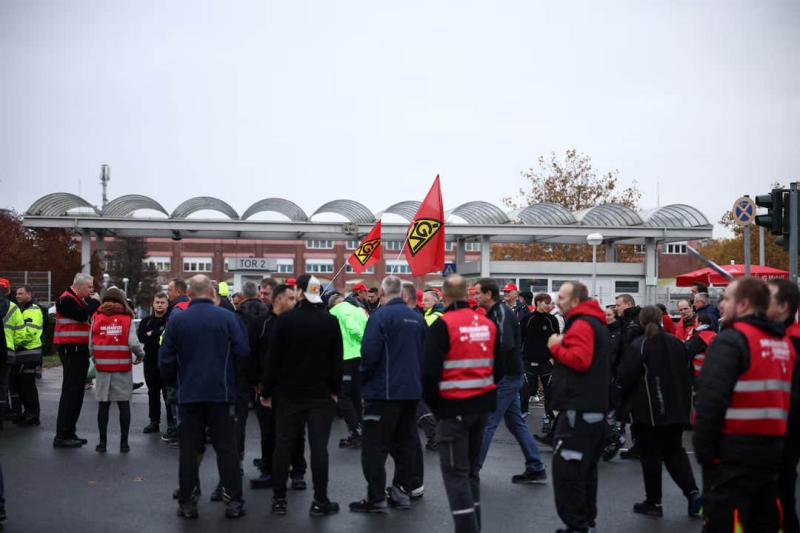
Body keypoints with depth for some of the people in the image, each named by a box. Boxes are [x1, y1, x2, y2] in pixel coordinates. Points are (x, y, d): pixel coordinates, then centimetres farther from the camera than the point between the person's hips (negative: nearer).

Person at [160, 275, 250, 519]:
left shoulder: (177, 320, -2)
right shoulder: (227, 317, -7)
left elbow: (166, 360, -1)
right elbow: (243, 352, -10)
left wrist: (173, 383, 16)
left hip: (189, 394, 1)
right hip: (222, 393, -1)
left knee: (189, 449, 8)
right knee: (226, 448, 6)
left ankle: (187, 502, 12)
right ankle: (233, 501, 7)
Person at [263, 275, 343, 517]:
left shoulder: (285, 320, -6)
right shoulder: (330, 322, -2)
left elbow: (274, 358, -4)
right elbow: (336, 360, 1)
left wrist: (267, 391, 3)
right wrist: (335, 389, 9)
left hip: (288, 392, 0)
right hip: (321, 394, 0)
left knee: (283, 445, 8)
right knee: (319, 446, 1)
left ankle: (279, 499, 13)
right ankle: (320, 501, 3)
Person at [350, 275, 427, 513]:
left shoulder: (380, 316, -13)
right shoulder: (417, 318, 8)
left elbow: (369, 353, -18)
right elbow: (424, 353, 14)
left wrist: (364, 380, -2)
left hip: (384, 391, -7)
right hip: (411, 389, 7)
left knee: (375, 445, -1)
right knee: (406, 442, 15)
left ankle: (376, 498, 0)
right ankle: (402, 490, 20)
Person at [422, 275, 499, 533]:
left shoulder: (443, 325, -13)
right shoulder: (488, 324, 5)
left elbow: (429, 370, -14)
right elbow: (498, 366, 12)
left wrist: (432, 402, 1)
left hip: (454, 406, -6)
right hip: (482, 405, 6)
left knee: (456, 472, 0)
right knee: (471, 468, 18)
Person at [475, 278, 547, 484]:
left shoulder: (501, 313, -16)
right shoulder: (495, 313, 13)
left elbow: (505, 346, -26)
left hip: (505, 377, -10)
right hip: (509, 376, 10)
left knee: (486, 422, -3)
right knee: (516, 422, 13)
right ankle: (536, 468, 18)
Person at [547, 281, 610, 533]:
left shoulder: (581, 324, -14)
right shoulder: (596, 322, 19)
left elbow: (579, 360, -26)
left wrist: (555, 347, -12)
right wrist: (562, 346, 12)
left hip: (579, 408, -11)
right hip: (594, 406, 11)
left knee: (566, 467, -8)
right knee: (585, 466, 17)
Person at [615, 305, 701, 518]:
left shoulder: (639, 346, -11)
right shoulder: (676, 343, 7)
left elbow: (625, 377, -13)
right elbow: (687, 375, 14)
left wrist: (622, 397, 6)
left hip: (649, 411, -5)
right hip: (676, 409, 5)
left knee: (651, 455, 3)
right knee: (675, 452, 16)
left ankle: (654, 502, 9)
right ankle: (692, 493, 3)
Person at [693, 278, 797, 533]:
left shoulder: (730, 340, -13)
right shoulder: (785, 342, 11)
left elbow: (711, 399, -20)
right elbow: (791, 399, 17)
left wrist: (702, 450, -13)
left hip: (733, 451, -7)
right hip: (772, 449, 8)